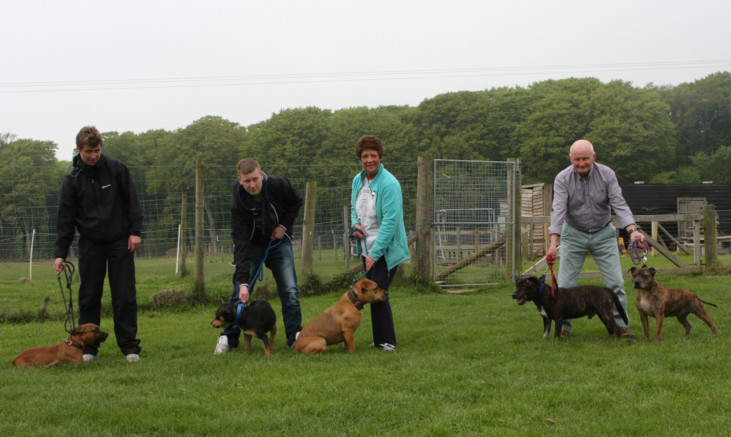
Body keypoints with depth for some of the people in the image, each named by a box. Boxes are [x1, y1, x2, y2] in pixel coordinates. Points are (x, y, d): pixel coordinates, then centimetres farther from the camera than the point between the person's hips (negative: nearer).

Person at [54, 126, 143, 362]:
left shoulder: (116, 169, -1)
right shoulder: (73, 180, 0)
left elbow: (132, 201, 4)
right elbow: (65, 219, 0)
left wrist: (135, 231, -4)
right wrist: (60, 253, -7)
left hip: (120, 243, -1)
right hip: (90, 245, 1)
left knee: (125, 296, -2)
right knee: (89, 298, 3)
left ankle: (130, 347, 3)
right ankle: (88, 348, 12)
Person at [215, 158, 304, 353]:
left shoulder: (279, 185, -24)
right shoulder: (238, 202, -27)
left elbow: (296, 201, 1)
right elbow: (241, 245, -30)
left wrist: (284, 225, -14)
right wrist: (243, 281, -37)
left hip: (279, 241, 1)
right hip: (252, 244, -1)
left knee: (290, 290, -8)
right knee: (239, 291, -7)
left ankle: (295, 336, -1)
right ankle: (228, 338, 4)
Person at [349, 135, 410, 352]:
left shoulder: (389, 184, -17)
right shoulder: (358, 180, 8)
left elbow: (390, 221, -22)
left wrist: (375, 253, -23)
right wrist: (356, 224, -1)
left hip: (386, 250, -7)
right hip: (366, 249, 7)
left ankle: (386, 341, 0)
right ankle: (380, 339, 20)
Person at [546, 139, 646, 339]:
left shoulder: (607, 174, -12)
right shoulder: (563, 179, -15)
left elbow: (619, 204, -16)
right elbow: (559, 210, -22)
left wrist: (632, 229, -31)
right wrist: (554, 241, -33)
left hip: (603, 234, 1)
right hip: (574, 234, -1)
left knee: (615, 282, -3)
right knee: (565, 284, -2)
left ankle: (621, 324, 7)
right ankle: (563, 326, 9)